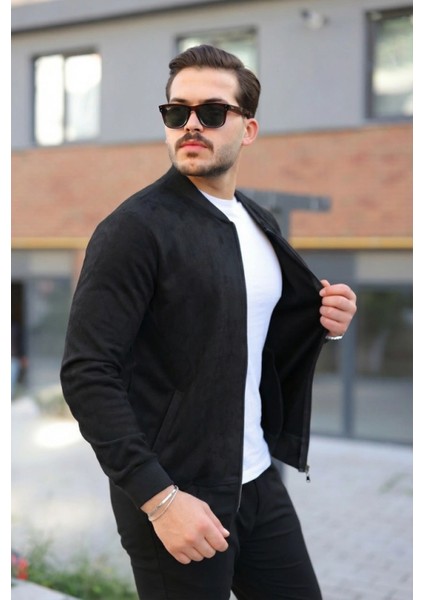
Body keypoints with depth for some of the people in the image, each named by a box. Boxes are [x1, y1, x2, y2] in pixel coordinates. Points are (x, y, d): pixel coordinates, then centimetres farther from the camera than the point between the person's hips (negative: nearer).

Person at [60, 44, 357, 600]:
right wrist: (158, 496, -22)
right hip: (173, 493, -6)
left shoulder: (260, 224, 8)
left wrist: (322, 324, -2)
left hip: (258, 480, 7)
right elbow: (86, 373, -18)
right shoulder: (134, 228, -14)